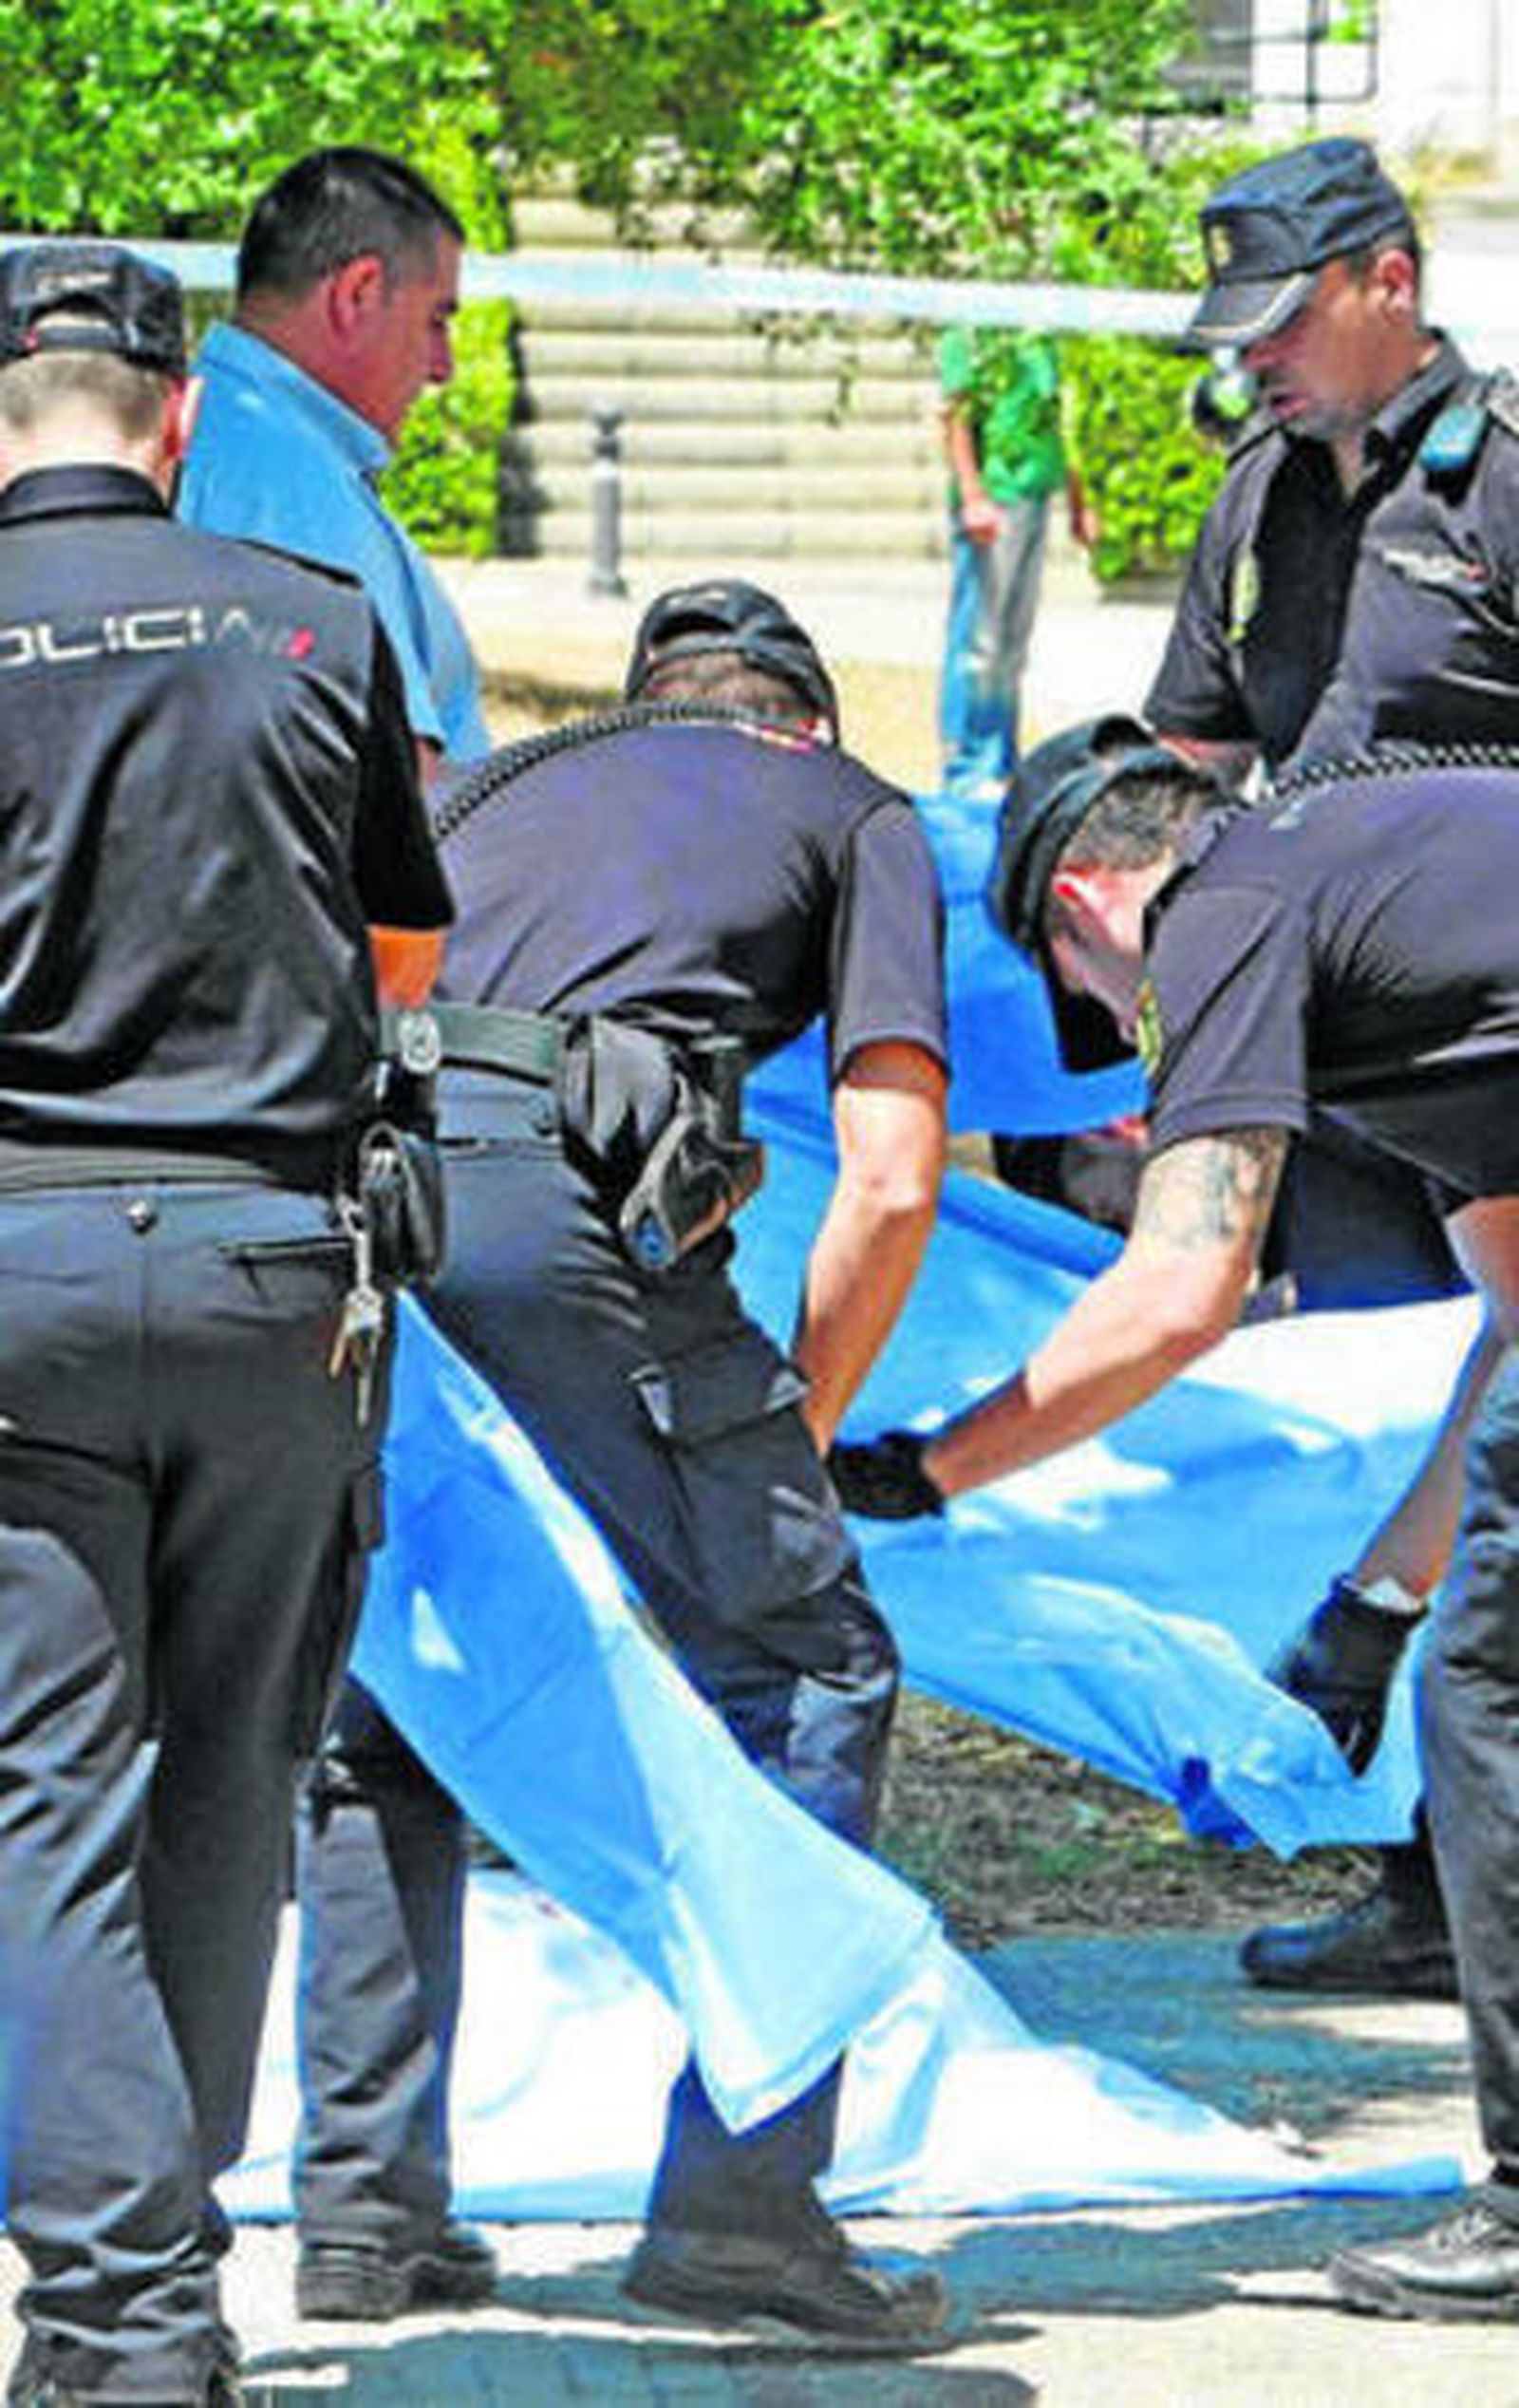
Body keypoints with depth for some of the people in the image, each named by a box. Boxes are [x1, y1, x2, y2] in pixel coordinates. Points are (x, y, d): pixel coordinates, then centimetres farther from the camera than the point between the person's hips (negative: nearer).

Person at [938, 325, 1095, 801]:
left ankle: (1000, 767, 17)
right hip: (993, 500, -8)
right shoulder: (970, 336, -7)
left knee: (1014, 642, 12)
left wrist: (1077, 502, 24)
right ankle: (968, 770, -1)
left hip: (1035, 497, 8)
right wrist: (972, 498, -21)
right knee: (978, 641, -5)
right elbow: (957, 420, -12)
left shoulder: (1040, 340, 16)